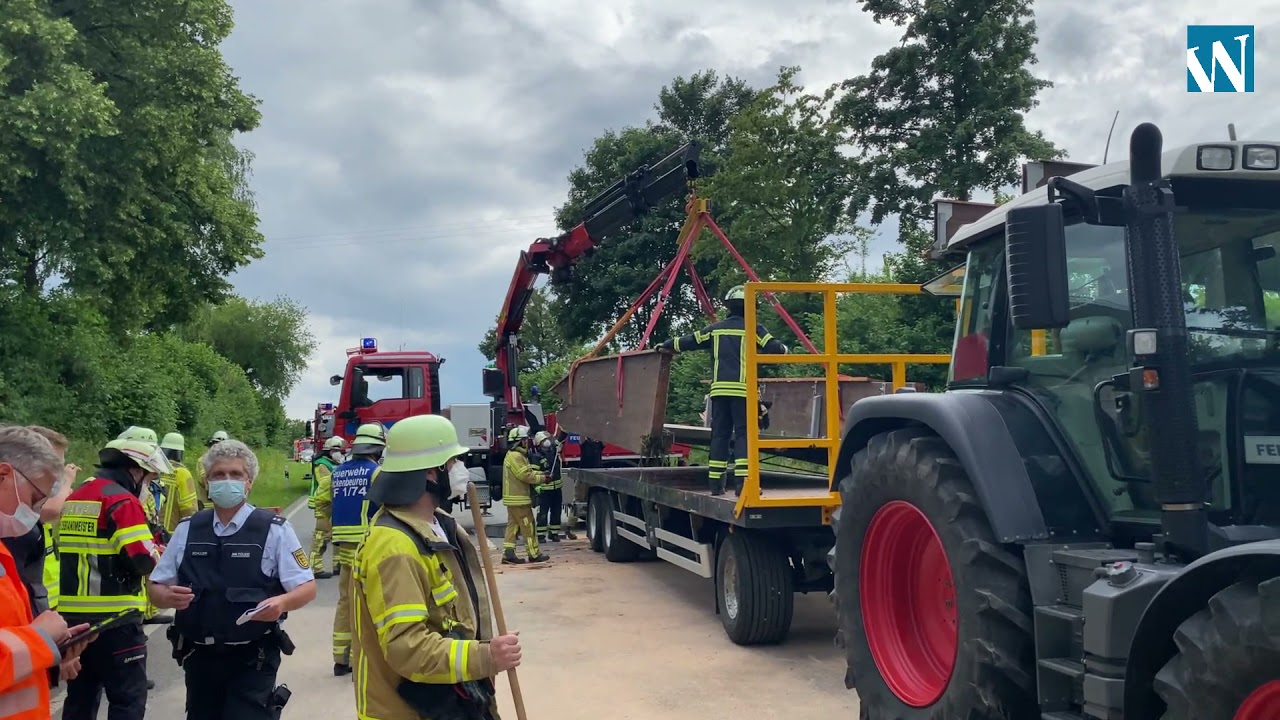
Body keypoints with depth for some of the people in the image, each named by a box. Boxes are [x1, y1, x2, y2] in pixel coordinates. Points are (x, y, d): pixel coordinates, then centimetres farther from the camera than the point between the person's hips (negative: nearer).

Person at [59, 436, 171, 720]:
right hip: (114, 616, -8)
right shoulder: (122, 500, -14)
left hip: (73, 614, 9)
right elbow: (143, 560, -20)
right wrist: (155, 553, 0)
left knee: (81, 695, 17)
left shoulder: (74, 498, 13)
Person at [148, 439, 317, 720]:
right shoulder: (187, 530, 6)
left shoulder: (274, 530, -6)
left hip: (253, 661, -4)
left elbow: (307, 588, -5)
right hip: (200, 659, 4)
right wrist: (168, 597, -13)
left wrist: (282, 602, -27)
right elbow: (155, 588, 11)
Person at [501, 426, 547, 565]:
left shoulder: (516, 455, 17)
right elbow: (525, 475, -21)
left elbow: (527, 471, 18)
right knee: (528, 526, -3)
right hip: (518, 499, -11)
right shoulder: (515, 456, -18)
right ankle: (534, 554, 3)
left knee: (513, 526, 9)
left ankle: (508, 553, 6)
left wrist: (541, 473, 6)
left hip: (514, 498, 11)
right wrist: (542, 478, -11)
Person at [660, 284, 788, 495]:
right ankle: (742, 481, -14)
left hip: (719, 389, 4)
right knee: (743, 434, -4)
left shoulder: (715, 329, 12)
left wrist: (667, 346, 32)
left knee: (719, 434, 9)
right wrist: (783, 349, 20)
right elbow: (774, 348, -3)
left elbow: (689, 341, 17)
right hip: (743, 390, -4)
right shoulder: (753, 329, 1)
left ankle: (715, 482, 9)